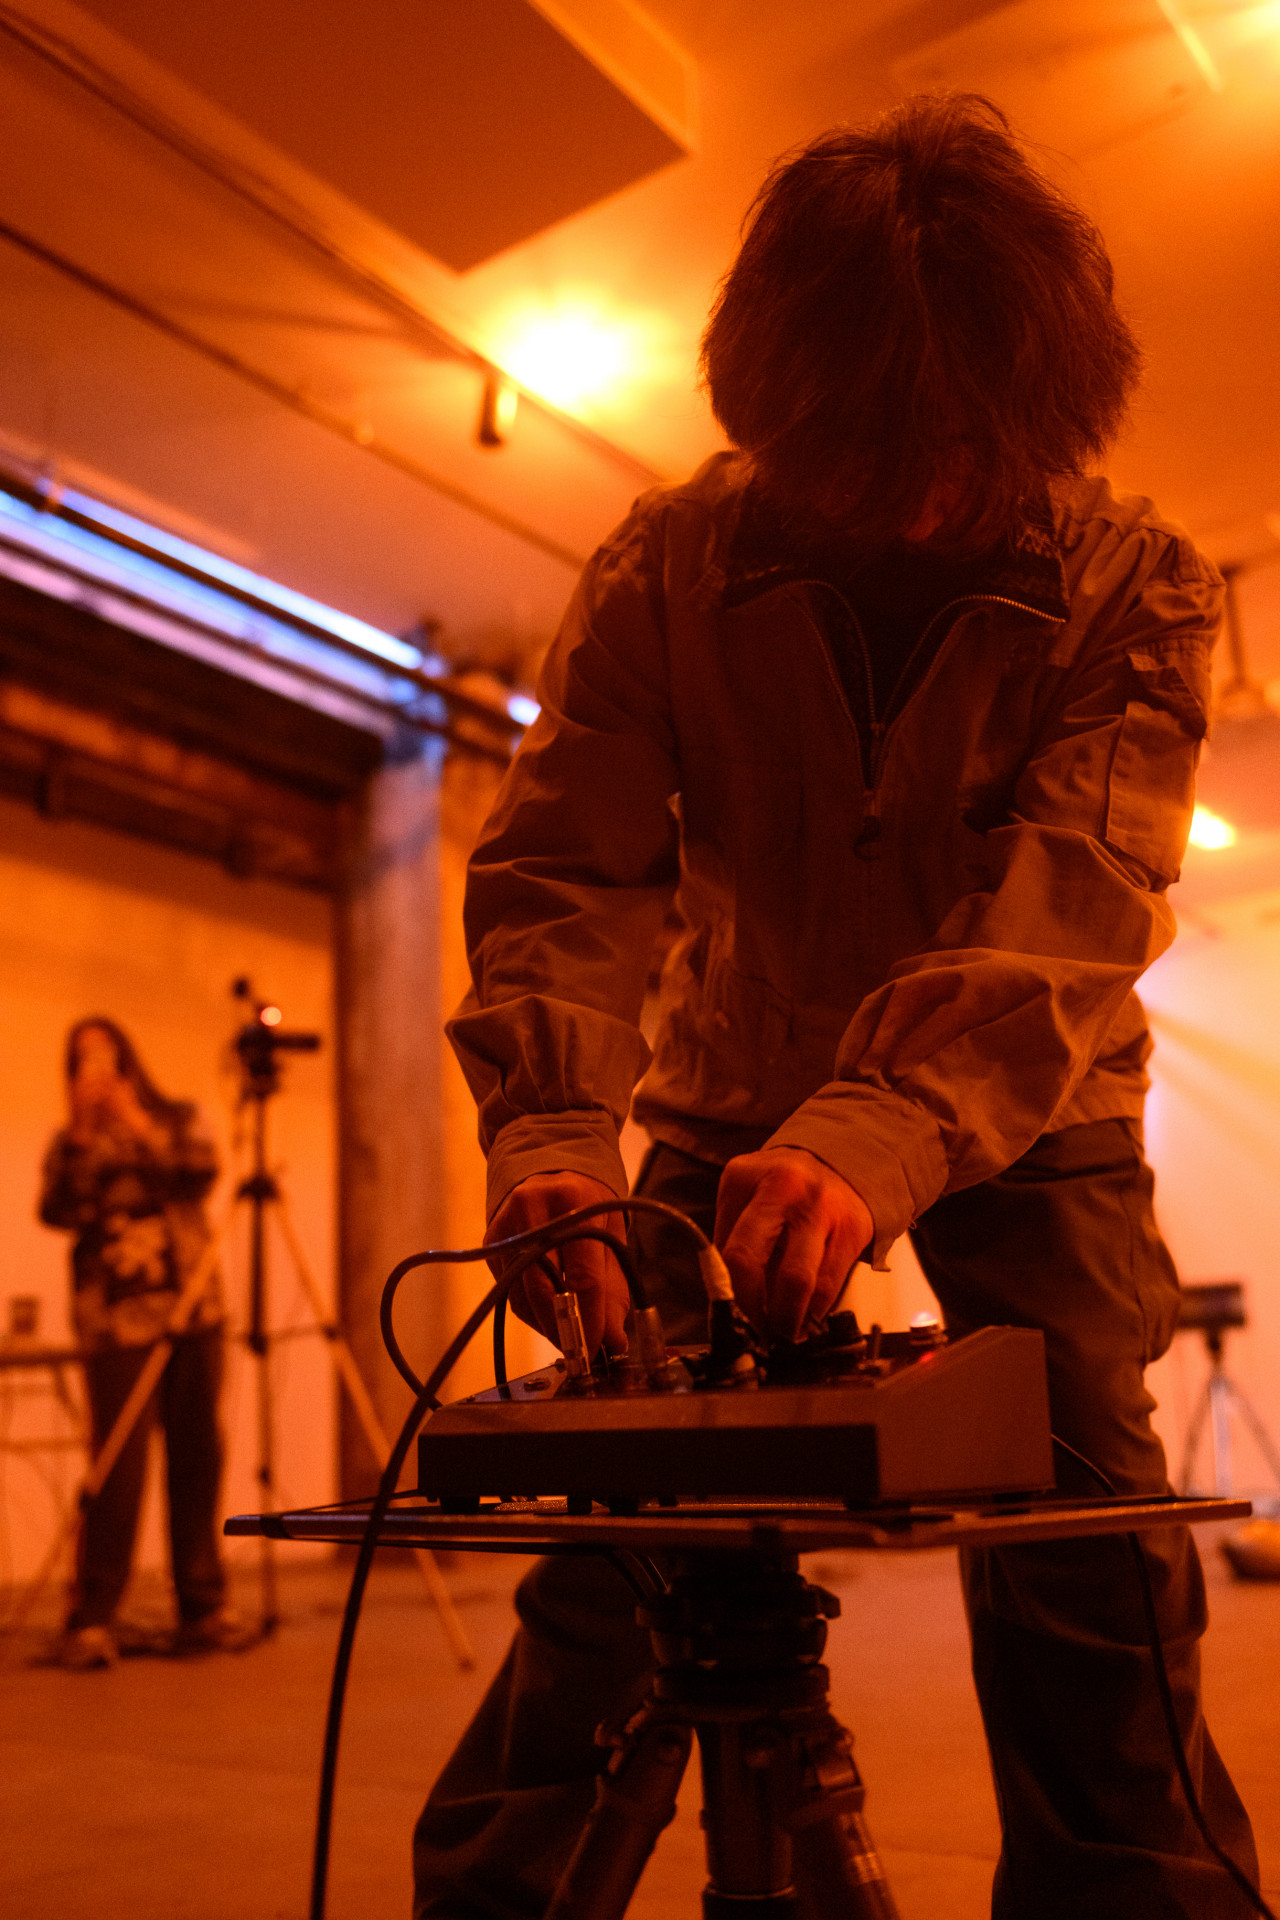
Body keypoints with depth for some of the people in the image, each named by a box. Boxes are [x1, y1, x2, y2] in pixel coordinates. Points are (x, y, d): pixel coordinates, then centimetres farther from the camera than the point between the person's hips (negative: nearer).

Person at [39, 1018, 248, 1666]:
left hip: (194, 1308, 2)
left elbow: (201, 1172, -7)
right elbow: (61, 1210, -8)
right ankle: (90, 1620, 0)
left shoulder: (176, 1120, 13)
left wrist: (142, 1128, -12)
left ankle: (204, 1608, 12)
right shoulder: (76, 1142, 10)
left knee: (197, 1458, 3)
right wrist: (83, 1133, -14)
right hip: (119, 1318, -2)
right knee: (119, 1466, -8)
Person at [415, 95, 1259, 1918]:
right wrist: (549, 1135, -38)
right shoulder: (671, 567, -13)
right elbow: (567, 867, -19)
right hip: (739, 1092, 1)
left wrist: (884, 1138, -48)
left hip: (1025, 1116, 0)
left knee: (1088, 1537, -12)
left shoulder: (1137, 587, -17)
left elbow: (1073, 897, -31)